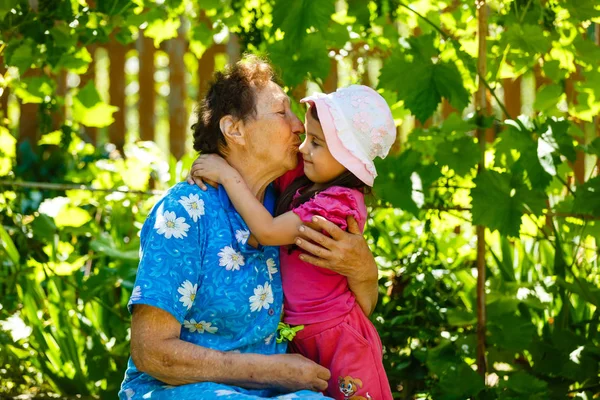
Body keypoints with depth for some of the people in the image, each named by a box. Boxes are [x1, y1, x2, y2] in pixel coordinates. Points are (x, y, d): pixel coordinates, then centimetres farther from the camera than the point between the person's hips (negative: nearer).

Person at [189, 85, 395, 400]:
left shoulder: (340, 202, -21)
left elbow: (267, 231, -24)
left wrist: (228, 176, -18)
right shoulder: (302, 181, 2)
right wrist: (212, 166, -6)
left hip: (338, 336, -8)